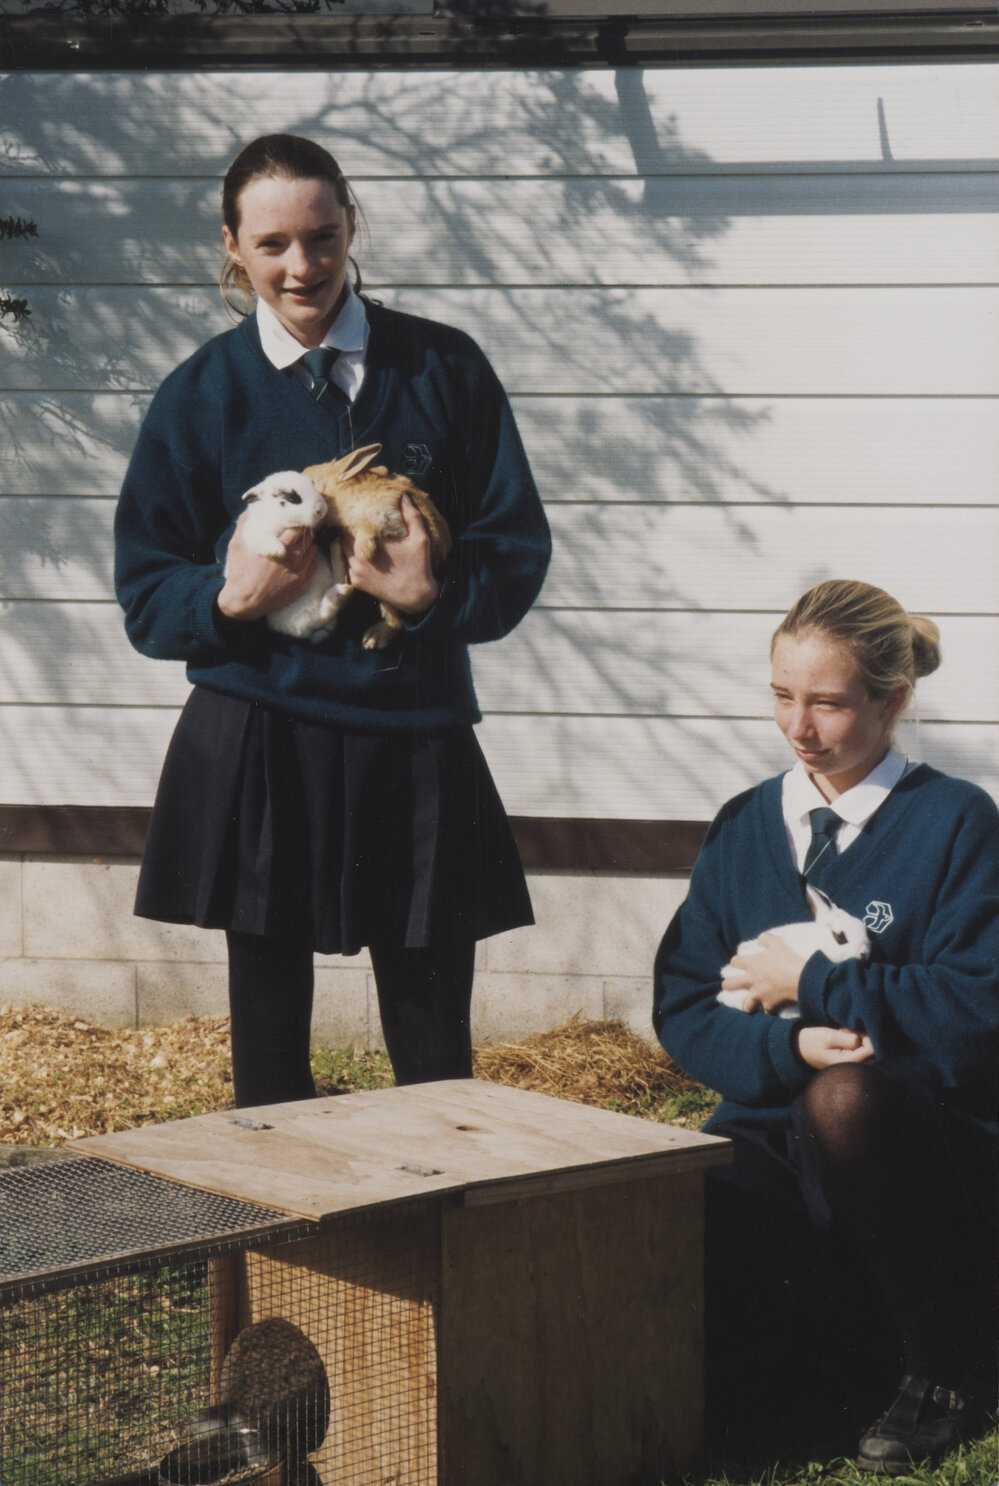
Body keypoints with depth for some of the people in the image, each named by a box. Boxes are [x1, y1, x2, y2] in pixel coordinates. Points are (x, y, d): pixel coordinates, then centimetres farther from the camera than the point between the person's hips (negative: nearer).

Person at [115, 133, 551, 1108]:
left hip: (416, 743, 0)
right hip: (255, 749, 0)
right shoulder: (201, 395, 4)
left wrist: (432, 593, -16)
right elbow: (146, 596, 4)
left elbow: (518, 552, 3)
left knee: (436, 1059, 4)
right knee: (268, 1050, 6)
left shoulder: (443, 369, 4)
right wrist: (230, 597, -16)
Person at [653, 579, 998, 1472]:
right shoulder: (745, 828, 12)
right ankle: (808, 1342, 4)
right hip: (771, 1145, 3)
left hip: (924, 1157, -3)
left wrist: (811, 987, -11)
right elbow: (684, 1012, 6)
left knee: (844, 1094, -39)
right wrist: (788, 1046, -14)